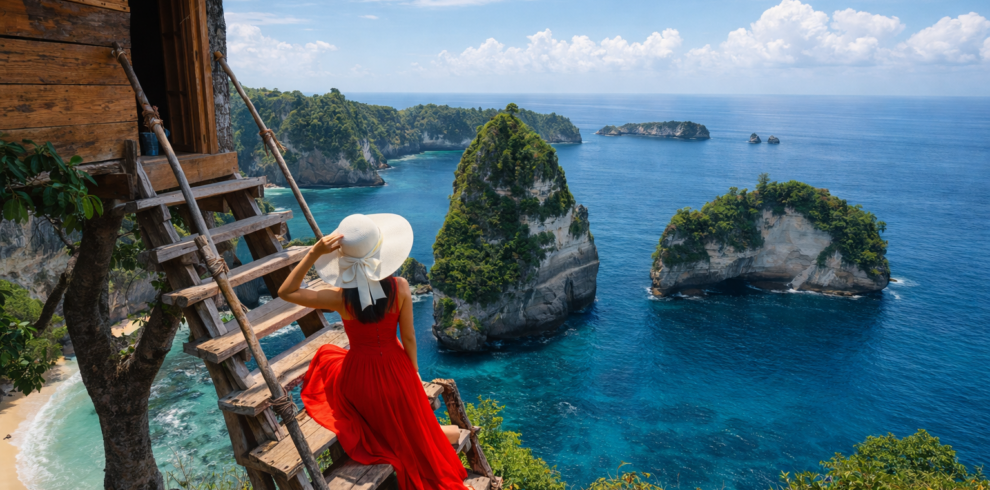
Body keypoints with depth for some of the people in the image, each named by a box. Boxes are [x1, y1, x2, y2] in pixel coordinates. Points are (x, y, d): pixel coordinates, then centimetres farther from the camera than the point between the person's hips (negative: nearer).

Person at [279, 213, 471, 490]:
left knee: (326, 356, 32)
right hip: (396, 371, 2)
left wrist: (314, 253, -21)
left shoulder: (340, 298, -23)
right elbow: (409, 338, -9)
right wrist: (413, 372, 9)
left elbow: (286, 292, -11)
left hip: (358, 379, -2)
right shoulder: (399, 288, -20)